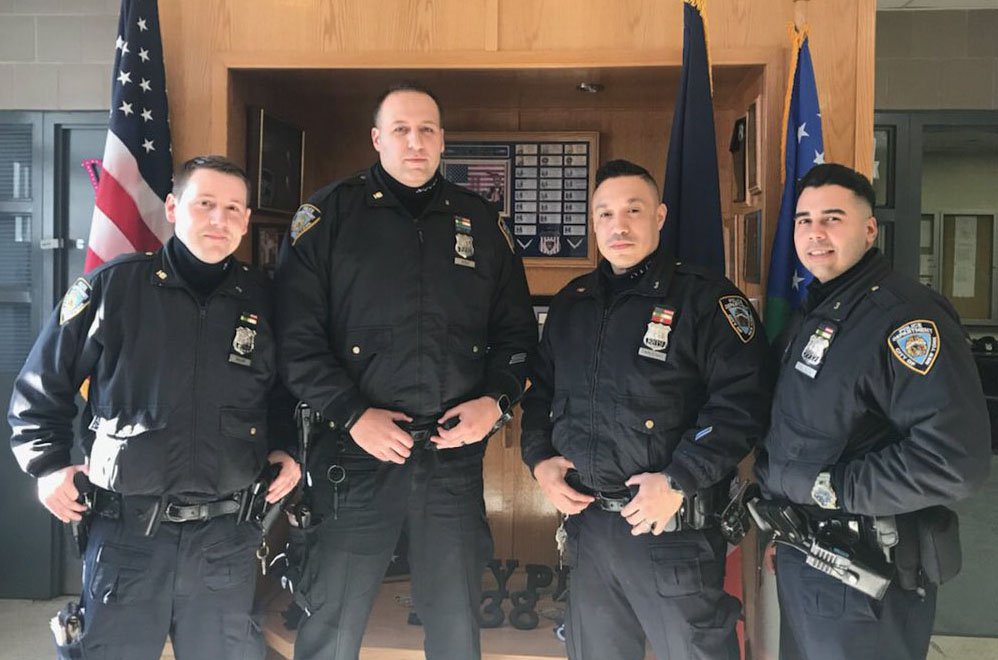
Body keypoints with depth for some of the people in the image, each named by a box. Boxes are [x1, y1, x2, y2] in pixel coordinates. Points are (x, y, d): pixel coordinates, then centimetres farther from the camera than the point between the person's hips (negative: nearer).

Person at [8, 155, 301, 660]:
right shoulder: (112, 286, -3)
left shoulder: (263, 299, 4)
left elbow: (284, 392, 18)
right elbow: (41, 387, 7)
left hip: (227, 537, 2)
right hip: (125, 530, -2)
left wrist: (284, 449, 4)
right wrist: (48, 466, 0)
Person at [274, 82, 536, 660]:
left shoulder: (480, 221, 11)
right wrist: (351, 415, -14)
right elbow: (297, 335, -6)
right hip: (358, 456, -2)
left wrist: (497, 400, -3)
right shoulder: (330, 215, 1)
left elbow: (517, 330, 13)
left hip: (456, 454, 3)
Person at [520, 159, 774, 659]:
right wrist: (539, 459, 3)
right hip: (585, 522, 6)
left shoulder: (705, 298, -7)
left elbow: (742, 399, -16)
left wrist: (680, 481, -21)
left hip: (673, 529, -5)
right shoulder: (571, 303, 12)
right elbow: (540, 389, 19)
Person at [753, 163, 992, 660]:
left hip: (866, 571, -8)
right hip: (800, 554, 9)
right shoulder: (813, 312, 9)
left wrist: (830, 488, -23)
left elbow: (956, 461, -31)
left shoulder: (906, 318, -21)